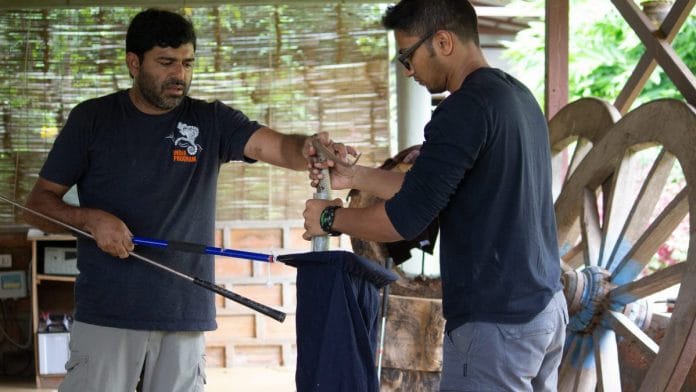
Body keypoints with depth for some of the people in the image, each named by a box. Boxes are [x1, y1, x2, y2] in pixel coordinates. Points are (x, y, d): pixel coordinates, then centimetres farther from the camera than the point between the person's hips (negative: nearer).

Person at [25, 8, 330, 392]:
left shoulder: (212, 122, 6)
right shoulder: (92, 119, 4)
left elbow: (280, 147, -10)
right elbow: (38, 203, 5)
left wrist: (309, 149, -34)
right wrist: (91, 219, -15)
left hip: (186, 315, 2)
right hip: (106, 313, -1)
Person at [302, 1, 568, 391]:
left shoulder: (467, 108, -18)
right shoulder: (518, 96, 11)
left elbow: (405, 219, -18)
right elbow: (430, 188, 20)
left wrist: (330, 218, -2)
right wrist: (357, 176, 19)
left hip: (495, 321, -9)